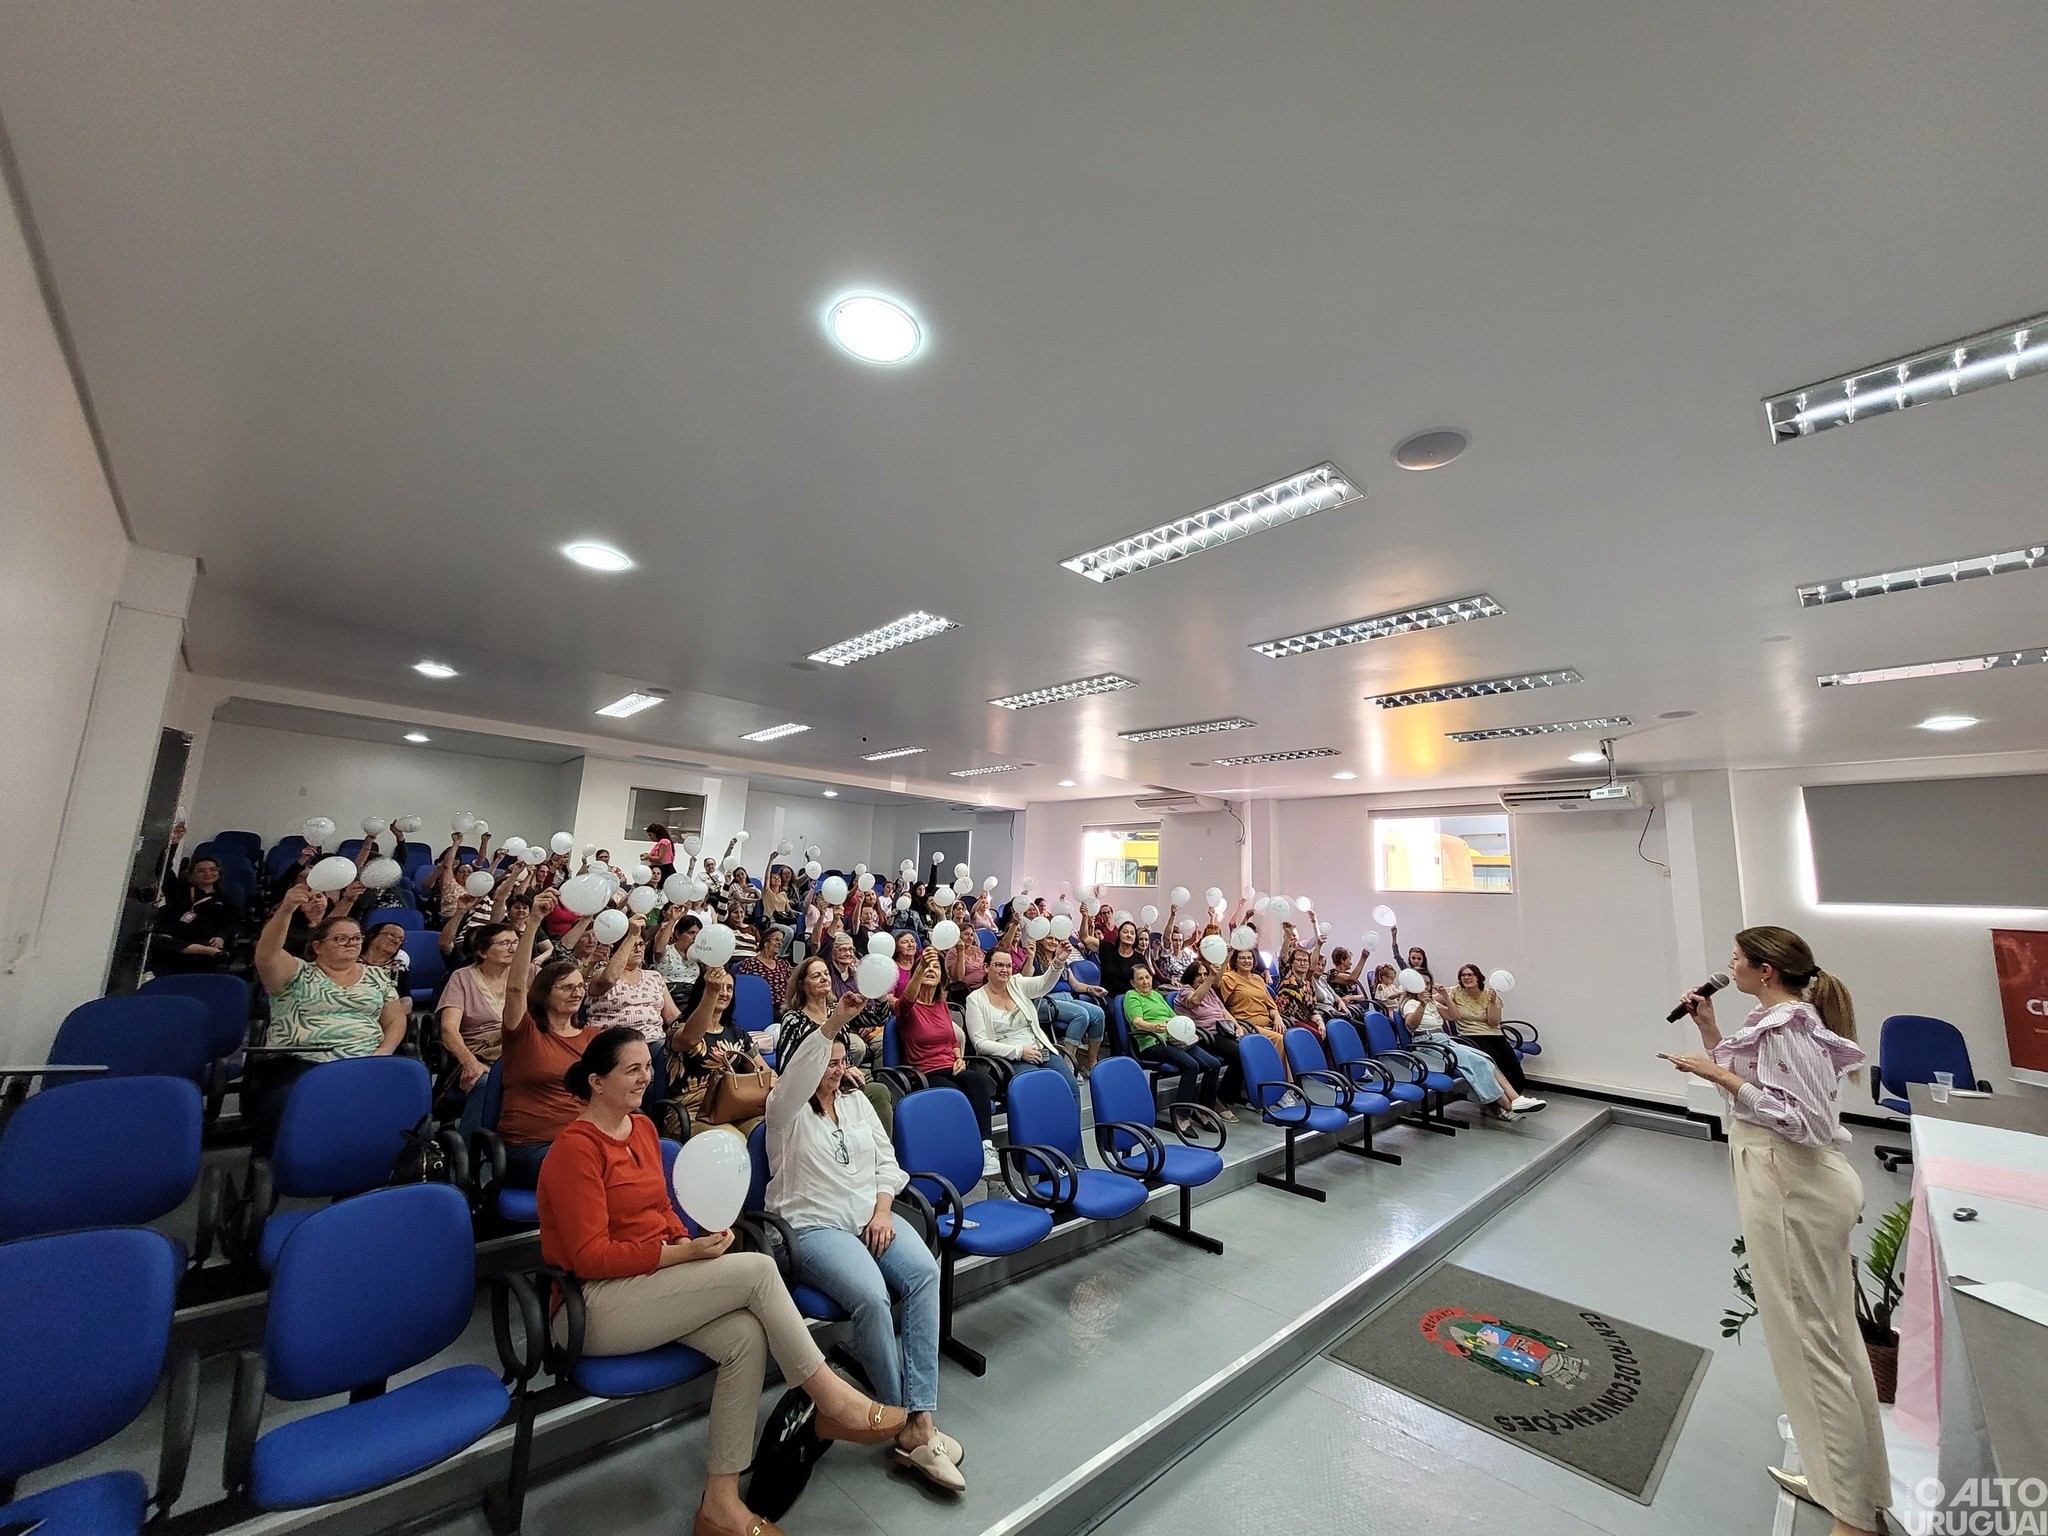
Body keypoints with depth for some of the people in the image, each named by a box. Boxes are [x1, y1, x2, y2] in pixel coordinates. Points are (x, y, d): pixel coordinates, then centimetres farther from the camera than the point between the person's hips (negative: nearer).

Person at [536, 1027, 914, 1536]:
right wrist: (684, 1254, -20)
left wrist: (691, 1240, -3)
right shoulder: (575, 1149, -16)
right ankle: (834, 1403, -8)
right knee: (758, 1269, -22)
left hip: (651, 1281, 8)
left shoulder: (643, 1127, 8)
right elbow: (590, 1258, -18)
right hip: (596, 1307, -8)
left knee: (746, 1336, -18)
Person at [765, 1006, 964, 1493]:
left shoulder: (857, 1102, 18)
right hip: (813, 1225, -4)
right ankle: (907, 1422, -14)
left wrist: (883, 1209, -3)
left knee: (924, 1273, -25)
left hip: (872, 1216, 5)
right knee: (872, 1297, -31)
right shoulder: (786, 1109, 2)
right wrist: (834, 1020, -38)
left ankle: (919, 1420, -22)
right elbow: (797, 1073, -22)